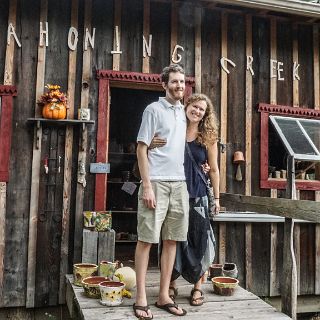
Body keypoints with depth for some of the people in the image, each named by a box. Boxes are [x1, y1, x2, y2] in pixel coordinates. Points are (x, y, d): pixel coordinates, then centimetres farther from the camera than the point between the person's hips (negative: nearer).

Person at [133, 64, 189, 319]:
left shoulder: (184, 112, 15)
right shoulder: (154, 109, -3)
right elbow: (142, 149, -7)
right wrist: (147, 185, -14)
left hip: (179, 183, 6)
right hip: (157, 182, -6)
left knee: (171, 240, 8)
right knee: (146, 239, -2)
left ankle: (164, 296, 17)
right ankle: (141, 298, 7)